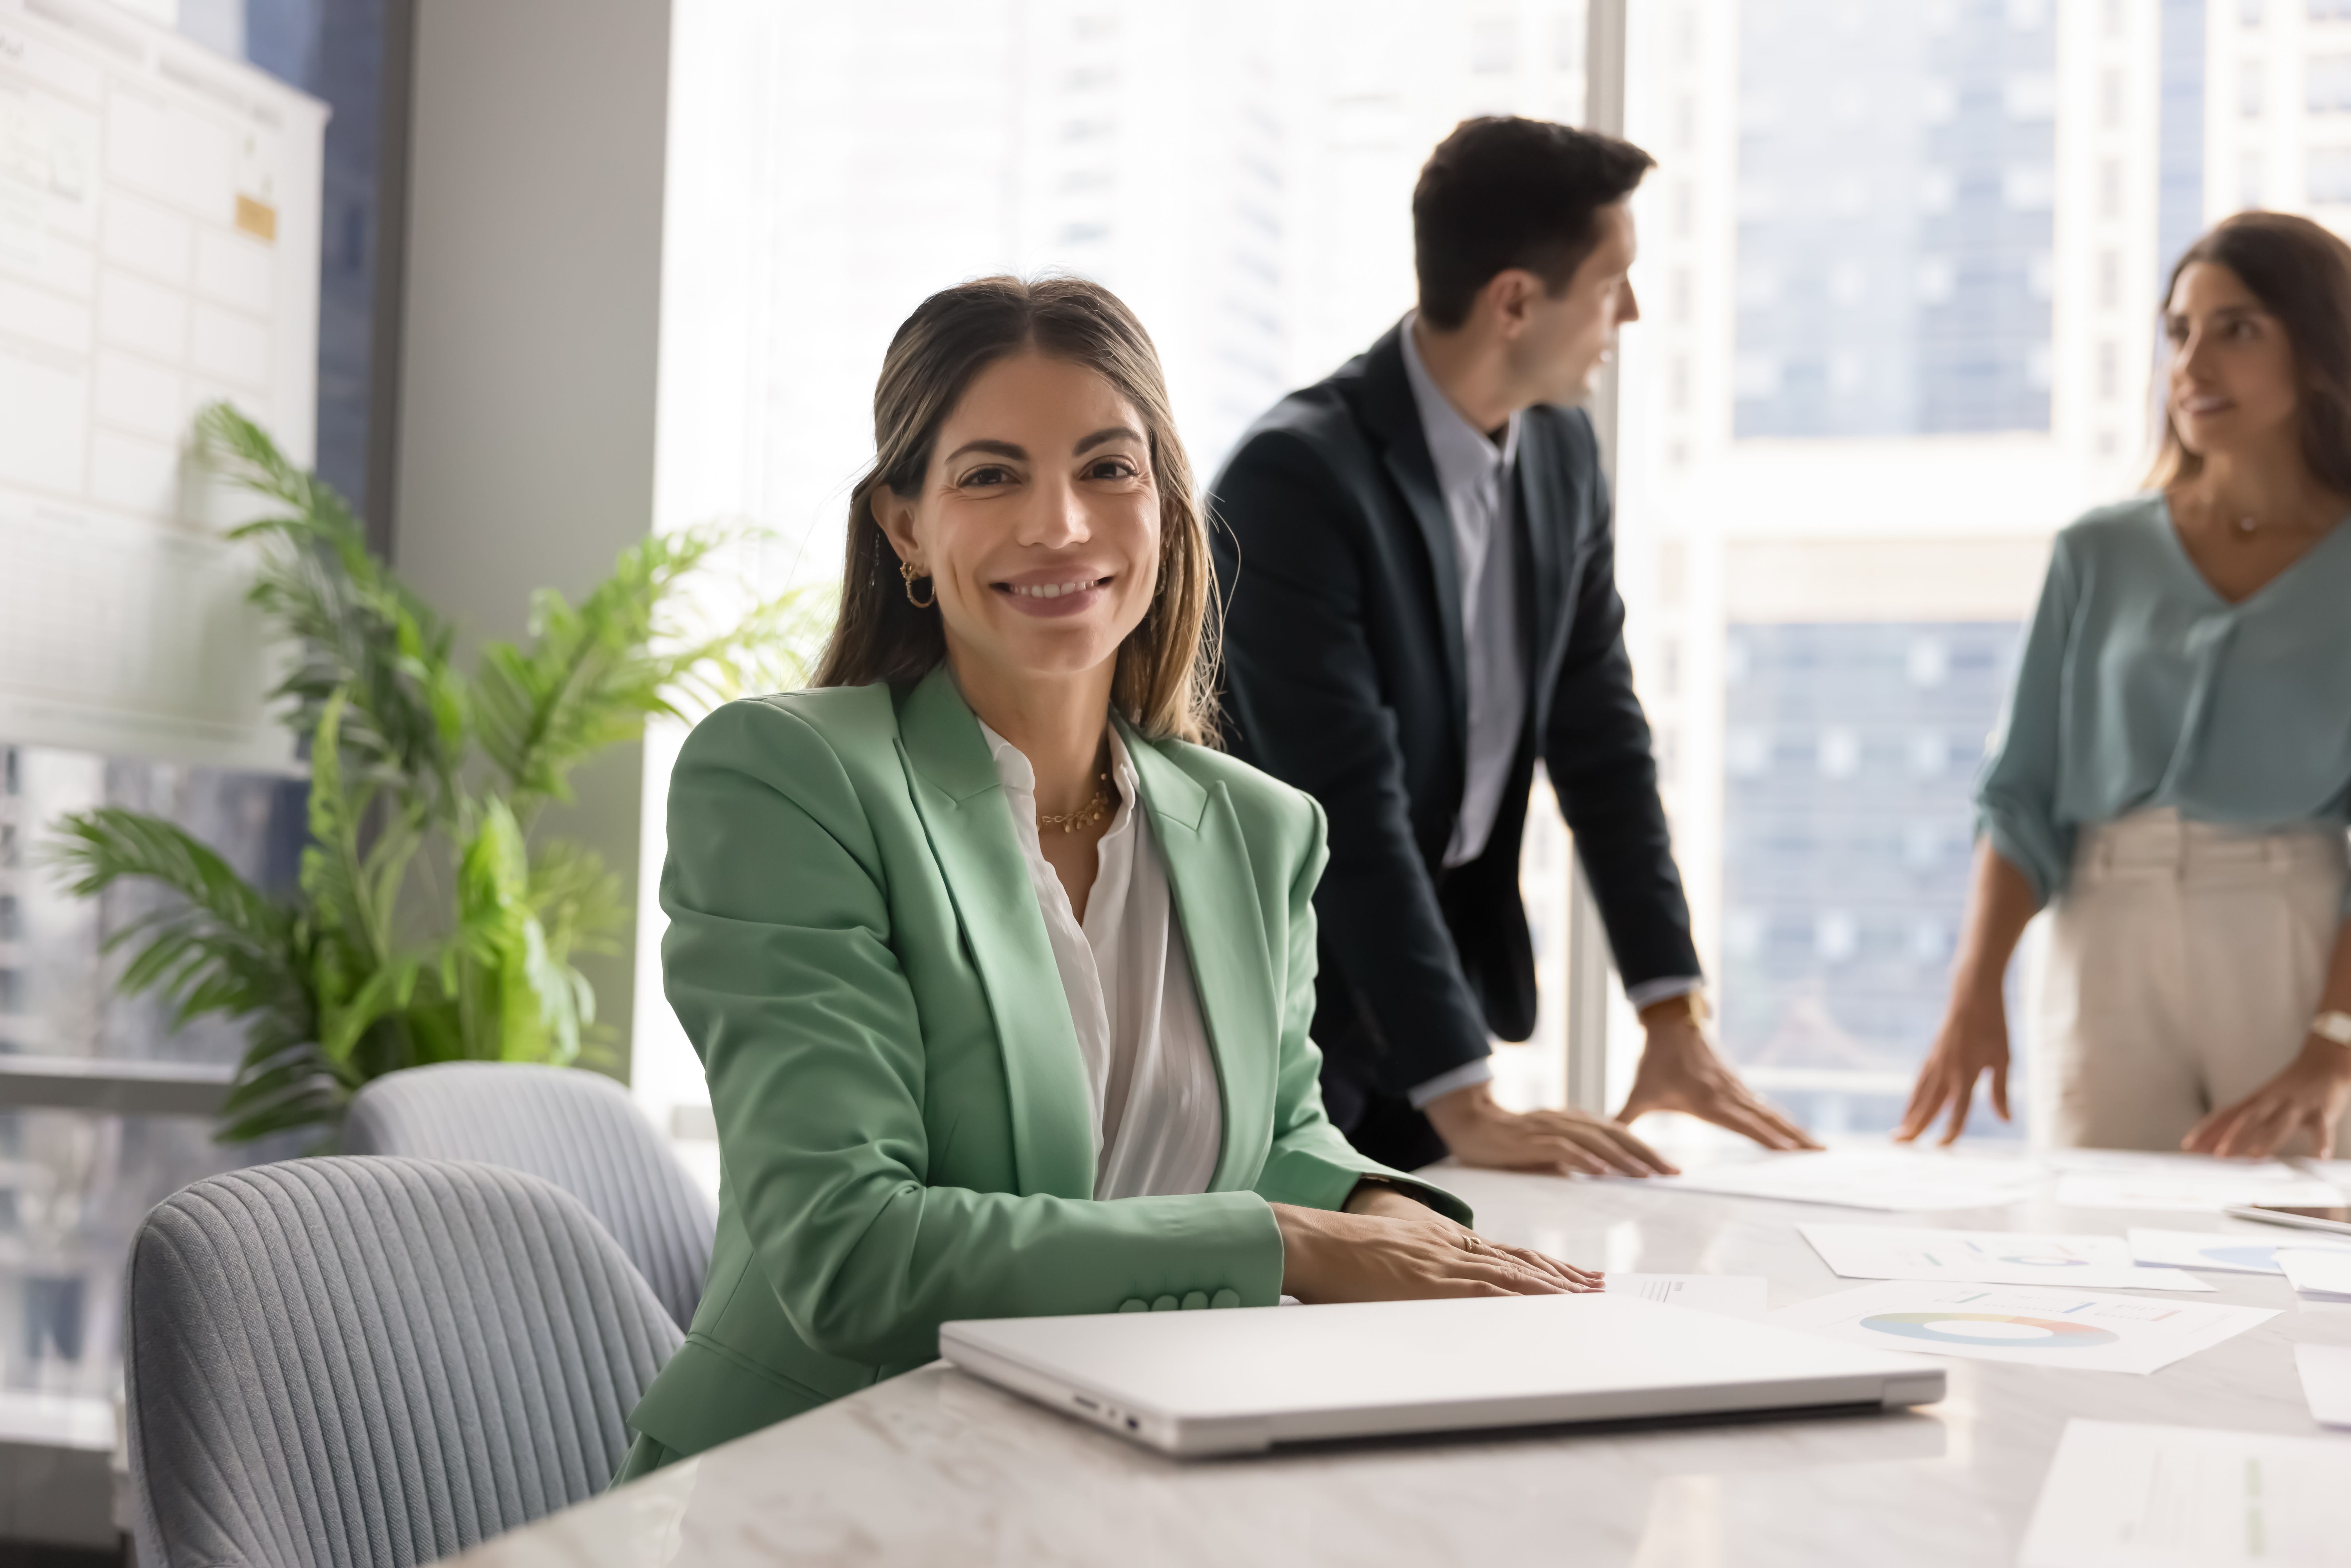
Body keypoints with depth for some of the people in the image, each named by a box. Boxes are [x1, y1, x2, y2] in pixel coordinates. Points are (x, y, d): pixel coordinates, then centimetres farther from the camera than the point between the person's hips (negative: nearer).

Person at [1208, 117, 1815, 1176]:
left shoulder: (1563, 450, 1)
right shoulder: (1295, 477, -24)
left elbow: (1598, 736, 4)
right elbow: (1350, 810, -27)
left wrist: (1674, 1014, -2)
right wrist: (1464, 1105, -28)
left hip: (1443, 958, 7)